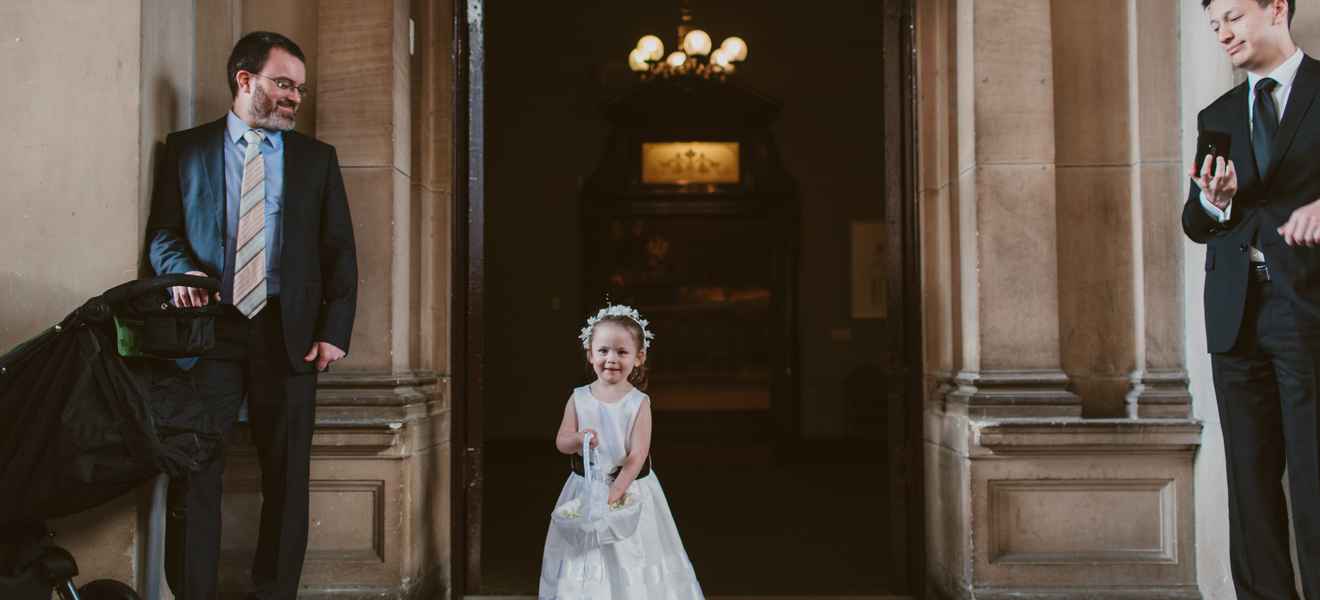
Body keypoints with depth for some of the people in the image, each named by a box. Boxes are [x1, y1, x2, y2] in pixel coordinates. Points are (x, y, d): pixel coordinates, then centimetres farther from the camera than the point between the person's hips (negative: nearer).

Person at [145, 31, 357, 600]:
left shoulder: (316, 158, 11)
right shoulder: (186, 149, 9)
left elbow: (340, 251, 8)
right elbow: (162, 231, 8)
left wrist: (334, 331, -2)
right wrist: (181, 270, -15)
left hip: (289, 331, 1)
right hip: (210, 326, -1)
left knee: (287, 476, 3)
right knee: (194, 469, -1)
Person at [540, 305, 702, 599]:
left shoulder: (639, 402, -11)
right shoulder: (579, 398, -3)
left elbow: (637, 455, -14)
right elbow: (561, 442, -2)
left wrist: (616, 491, -22)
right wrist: (578, 440, -24)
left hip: (630, 488, -2)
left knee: (629, 561, 5)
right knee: (586, 565, 10)